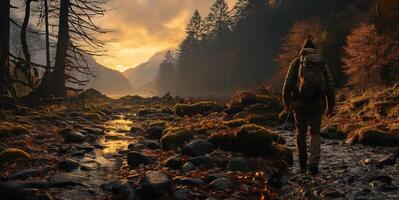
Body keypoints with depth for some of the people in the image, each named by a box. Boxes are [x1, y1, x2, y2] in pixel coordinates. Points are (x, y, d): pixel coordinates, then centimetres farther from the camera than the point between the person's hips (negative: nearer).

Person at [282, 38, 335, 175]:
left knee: (301, 133, 13)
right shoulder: (322, 63, 11)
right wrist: (330, 106, 14)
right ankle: (313, 164, -7)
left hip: (300, 102, -1)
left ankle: (302, 165, 19)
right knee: (315, 133, 10)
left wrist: (287, 103, 9)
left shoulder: (297, 62, 5)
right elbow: (330, 86, 8)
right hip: (318, 103, 1)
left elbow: (288, 84, -1)